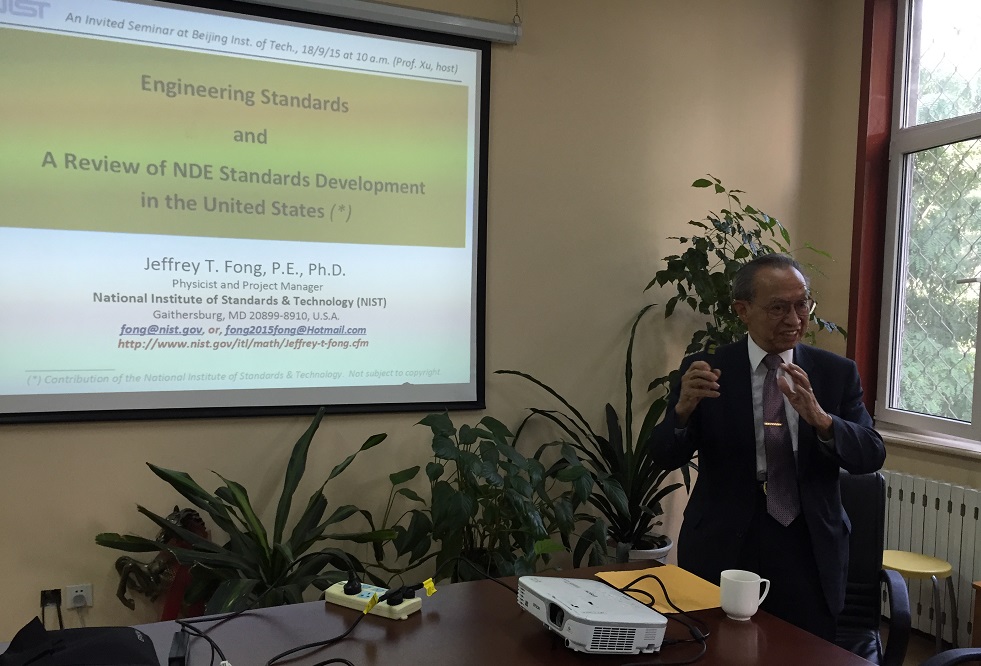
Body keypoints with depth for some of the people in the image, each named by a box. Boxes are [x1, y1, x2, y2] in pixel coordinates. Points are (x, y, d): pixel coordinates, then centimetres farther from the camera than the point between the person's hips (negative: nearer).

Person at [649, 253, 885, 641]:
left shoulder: (837, 372, 2)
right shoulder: (705, 370, -4)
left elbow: (871, 456, -5)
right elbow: (664, 458, -7)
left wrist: (820, 418, -25)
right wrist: (684, 407, -29)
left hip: (810, 554, 2)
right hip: (723, 551, -1)